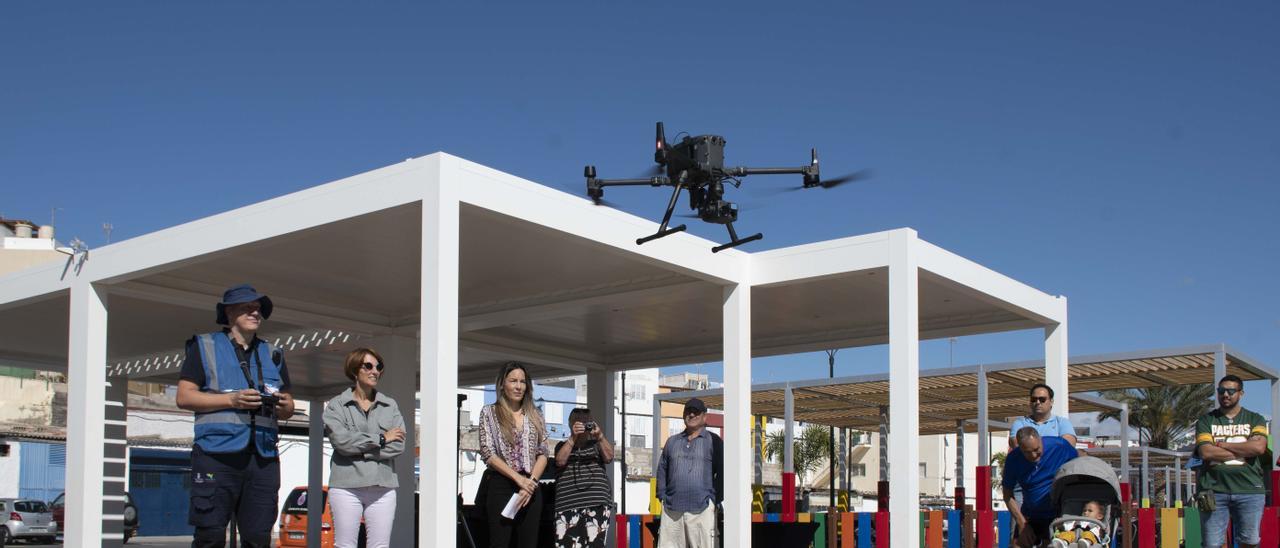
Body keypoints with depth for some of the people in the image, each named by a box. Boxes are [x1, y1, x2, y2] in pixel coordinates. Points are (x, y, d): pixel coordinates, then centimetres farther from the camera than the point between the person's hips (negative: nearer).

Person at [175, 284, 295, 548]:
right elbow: (184, 397, 1)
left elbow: (289, 408, 23)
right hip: (217, 454, -4)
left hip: (263, 457, 4)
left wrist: (282, 405, -2)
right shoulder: (204, 347, 10)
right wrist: (231, 400, -12)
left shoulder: (272, 355, 22)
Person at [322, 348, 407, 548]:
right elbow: (341, 440, -11)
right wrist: (382, 439, -6)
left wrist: (358, 449, -8)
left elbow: (399, 445, 0)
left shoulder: (390, 406, 13)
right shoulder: (336, 405, 6)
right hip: (346, 485, -2)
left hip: (383, 486, 2)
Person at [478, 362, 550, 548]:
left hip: (530, 487, 3)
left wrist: (531, 482, -9)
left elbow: (543, 454, 8)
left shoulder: (535, 415, 13)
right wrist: (519, 479, -13)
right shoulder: (489, 412, 4)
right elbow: (487, 453, -5)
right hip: (501, 486, -3)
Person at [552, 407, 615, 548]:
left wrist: (600, 436, -13)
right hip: (569, 505, -1)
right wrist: (573, 437, -13)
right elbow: (560, 461, -4)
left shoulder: (596, 445, 19)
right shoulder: (563, 445, 17)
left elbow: (609, 457, 0)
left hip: (598, 504, 1)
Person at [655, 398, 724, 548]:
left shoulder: (713, 441, 7)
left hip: (702, 509, -4)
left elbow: (722, 473, 2)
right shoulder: (672, 441, 20)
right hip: (672, 510, 4)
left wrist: (714, 500, -5)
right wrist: (662, 496, 10)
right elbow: (662, 470, 22)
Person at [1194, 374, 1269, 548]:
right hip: (1214, 490, -1)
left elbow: (1258, 447, -8)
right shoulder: (1206, 421, 10)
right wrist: (1244, 451, -3)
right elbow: (1206, 452, -5)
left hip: (1249, 489, 1)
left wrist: (1222, 444, -2)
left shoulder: (1255, 420, 12)